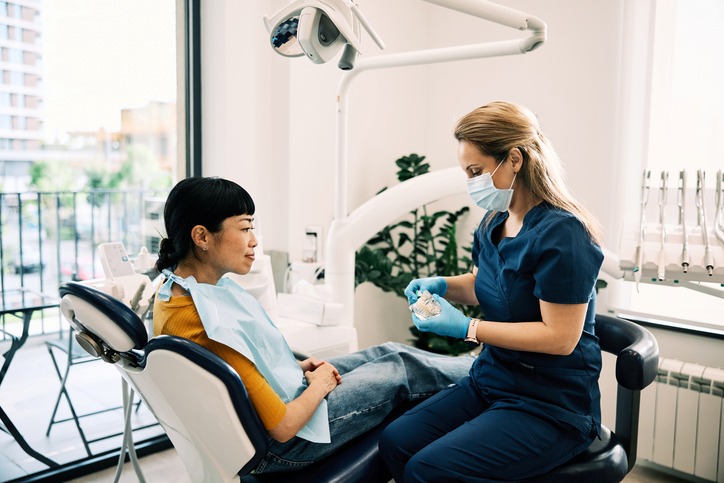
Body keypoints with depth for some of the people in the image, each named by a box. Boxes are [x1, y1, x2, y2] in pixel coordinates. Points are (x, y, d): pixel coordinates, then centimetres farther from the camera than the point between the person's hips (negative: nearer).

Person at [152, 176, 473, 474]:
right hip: (281, 446, -8)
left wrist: (296, 366, 4)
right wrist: (320, 384, -10)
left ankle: (470, 369, 38)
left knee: (386, 352, 16)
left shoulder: (173, 289, -7)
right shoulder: (212, 328, -37)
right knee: (401, 368, 7)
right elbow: (283, 428, -28)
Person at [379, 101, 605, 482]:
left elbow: (560, 337, -22)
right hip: (490, 382, 8)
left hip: (552, 407, -7)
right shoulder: (494, 224, 4)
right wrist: (443, 285, 2)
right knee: (394, 442, -10)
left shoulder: (561, 233, -21)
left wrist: (468, 329, -21)